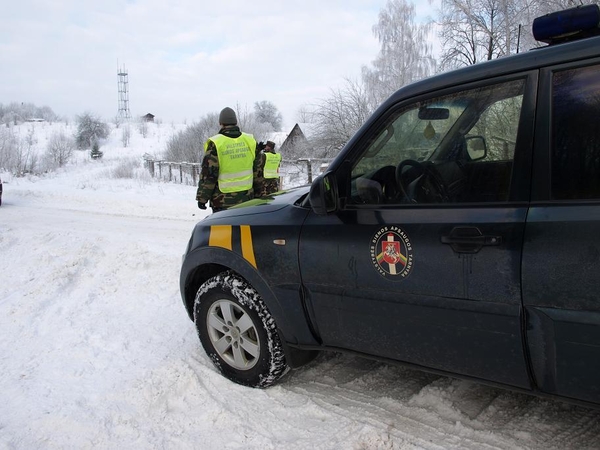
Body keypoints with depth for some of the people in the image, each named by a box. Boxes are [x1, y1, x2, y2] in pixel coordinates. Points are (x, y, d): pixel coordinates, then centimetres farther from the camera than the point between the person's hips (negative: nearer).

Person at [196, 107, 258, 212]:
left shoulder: (215, 144, -11)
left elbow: (208, 174, -10)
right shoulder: (250, 140, 3)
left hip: (223, 201, -4)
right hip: (246, 198, 5)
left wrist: (202, 198, -2)